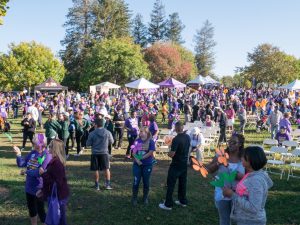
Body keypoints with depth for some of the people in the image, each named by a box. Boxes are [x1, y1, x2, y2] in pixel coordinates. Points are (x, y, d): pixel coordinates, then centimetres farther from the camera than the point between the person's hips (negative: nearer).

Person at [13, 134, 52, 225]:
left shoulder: (47, 156, -19)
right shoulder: (33, 153, 1)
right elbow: (21, 164, 0)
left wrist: (26, 172, -16)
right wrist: (18, 154, -17)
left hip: (39, 189, -7)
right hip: (29, 187, 7)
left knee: (40, 210, 6)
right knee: (31, 208, 21)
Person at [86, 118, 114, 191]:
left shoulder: (92, 133, -12)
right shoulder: (107, 132, -6)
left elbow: (88, 144, -4)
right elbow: (111, 141, 6)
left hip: (95, 153, -1)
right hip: (104, 153, 1)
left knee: (96, 170, 10)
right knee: (107, 169, 11)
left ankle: (97, 185, 17)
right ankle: (108, 184, 12)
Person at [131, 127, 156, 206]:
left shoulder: (151, 141, -6)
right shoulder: (137, 141, 2)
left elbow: (150, 153, -13)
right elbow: (134, 152, -1)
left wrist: (141, 158, -14)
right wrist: (137, 159, -17)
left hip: (147, 165, -2)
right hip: (137, 164, 2)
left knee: (146, 182, 10)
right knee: (136, 181, 3)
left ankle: (145, 198, 26)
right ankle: (134, 198, 17)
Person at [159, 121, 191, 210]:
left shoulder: (176, 139, -23)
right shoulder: (188, 137, 0)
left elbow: (172, 154, -23)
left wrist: (169, 153, -1)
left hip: (176, 165, -7)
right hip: (184, 163, 7)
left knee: (171, 184, 1)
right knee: (183, 182, 18)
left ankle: (168, 204, 6)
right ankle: (183, 201, 28)